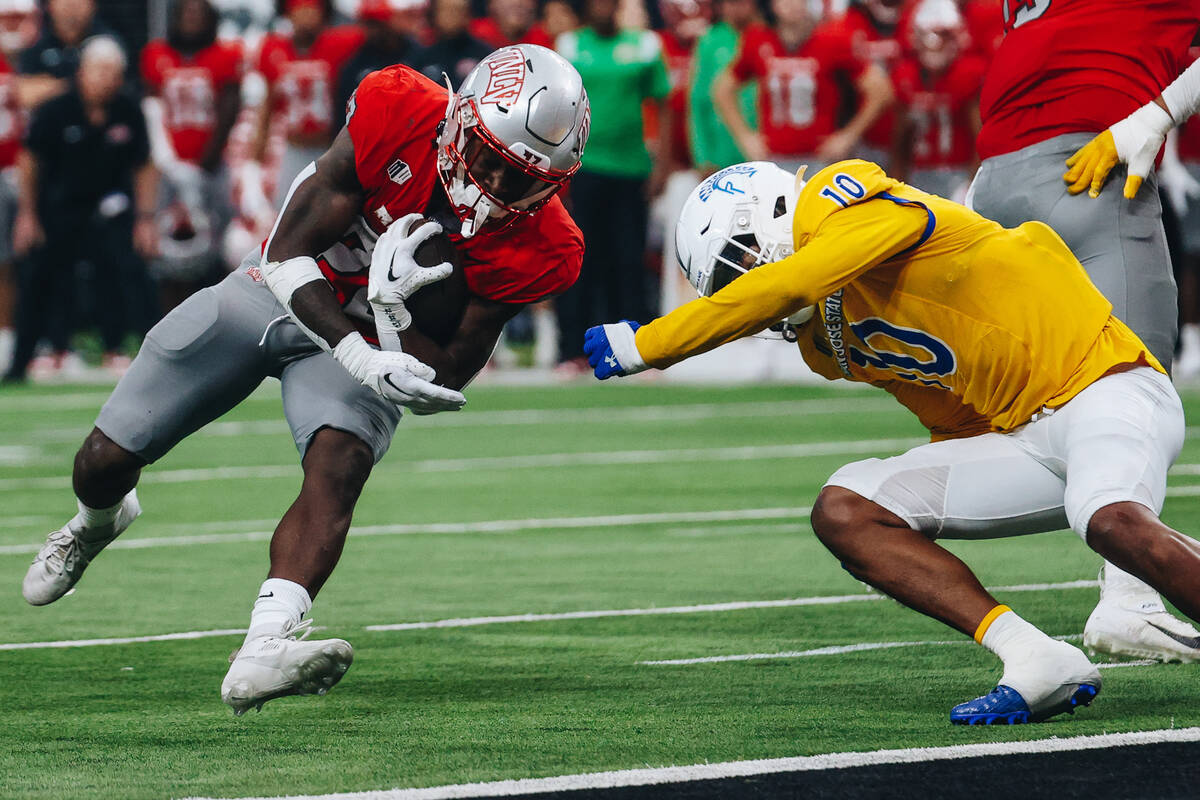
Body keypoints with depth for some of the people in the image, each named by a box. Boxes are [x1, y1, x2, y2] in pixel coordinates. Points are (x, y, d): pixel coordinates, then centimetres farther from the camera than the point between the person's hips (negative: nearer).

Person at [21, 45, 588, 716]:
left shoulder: (537, 249, -24)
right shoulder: (399, 114, -29)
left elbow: (446, 380, -18)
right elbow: (291, 254, -24)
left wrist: (393, 312, -35)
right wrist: (362, 358, -38)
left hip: (381, 336, 0)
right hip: (282, 291, 0)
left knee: (340, 466, -32)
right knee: (105, 463, 4)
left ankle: (265, 653, -46)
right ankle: (99, 521, 42)